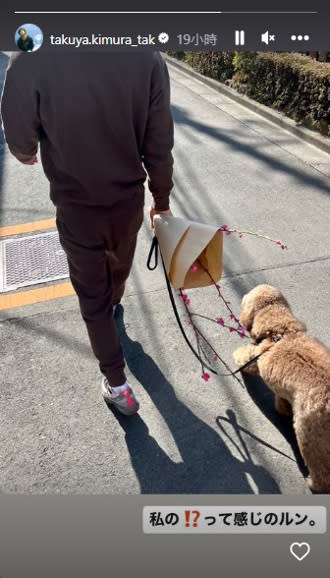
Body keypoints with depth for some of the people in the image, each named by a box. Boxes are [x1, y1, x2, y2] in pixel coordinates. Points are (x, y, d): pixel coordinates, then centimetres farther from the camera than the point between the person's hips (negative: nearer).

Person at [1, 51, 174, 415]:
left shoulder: (32, 61, -20)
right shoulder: (147, 57, -14)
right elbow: (159, 146, -8)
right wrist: (161, 200, 8)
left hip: (76, 208, -2)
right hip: (129, 200, 3)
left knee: (92, 297, 15)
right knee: (119, 268, 31)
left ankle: (116, 382, 22)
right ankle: (112, 306, 63)